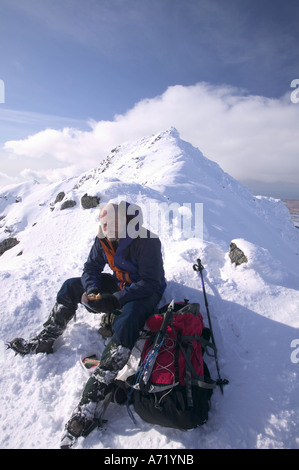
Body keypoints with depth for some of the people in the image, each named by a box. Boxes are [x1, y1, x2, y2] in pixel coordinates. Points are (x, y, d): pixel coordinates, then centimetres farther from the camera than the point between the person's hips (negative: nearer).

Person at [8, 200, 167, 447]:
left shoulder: (147, 243, -29)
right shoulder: (105, 239, -11)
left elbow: (150, 283, -29)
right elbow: (91, 268, 1)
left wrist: (114, 300, -34)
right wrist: (93, 292, -17)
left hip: (146, 293, -7)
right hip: (119, 284, 7)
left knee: (125, 324, -37)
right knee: (71, 286, 6)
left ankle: (93, 399, -28)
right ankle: (44, 341, 17)